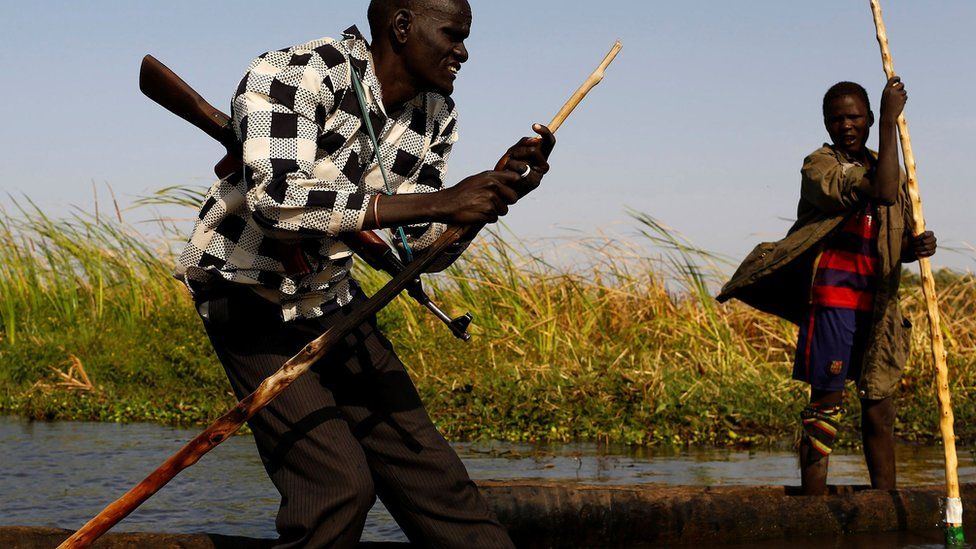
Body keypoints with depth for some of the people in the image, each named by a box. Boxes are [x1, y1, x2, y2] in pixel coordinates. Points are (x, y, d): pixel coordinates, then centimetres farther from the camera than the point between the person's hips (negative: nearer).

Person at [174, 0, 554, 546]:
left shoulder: (437, 116, -1)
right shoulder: (296, 73, -23)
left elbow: (418, 244, 3)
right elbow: (276, 198, -38)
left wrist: (499, 189, -16)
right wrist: (440, 202, -39)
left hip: (332, 300, 7)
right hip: (247, 294, -7)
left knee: (428, 472, 2)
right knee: (337, 484, -19)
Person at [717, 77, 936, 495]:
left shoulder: (884, 166, 16)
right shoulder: (819, 166, -6)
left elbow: (897, 246, 20)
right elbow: (882, 192, -23)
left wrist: (917, 247, -4)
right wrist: (891, 121, -19)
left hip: (878, 302, 6)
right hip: (832, 298, -6)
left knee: (879, 402, 7)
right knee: (827, 401, -6)